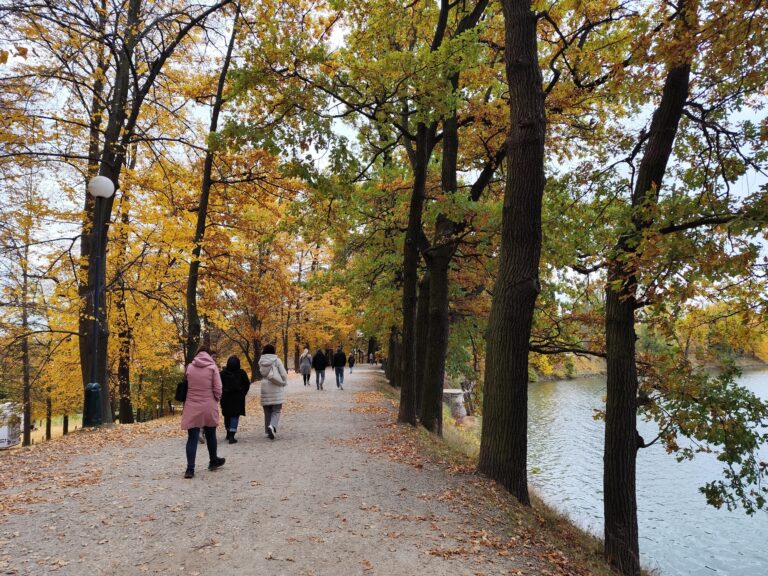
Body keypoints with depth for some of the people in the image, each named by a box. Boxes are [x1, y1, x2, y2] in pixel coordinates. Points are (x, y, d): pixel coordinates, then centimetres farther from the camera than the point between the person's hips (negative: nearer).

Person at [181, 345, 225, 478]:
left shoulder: (189, 367, 2)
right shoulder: (212, 367, -4)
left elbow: (185, 386, 4)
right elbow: (217, 388, -6)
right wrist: (215, 401, 8)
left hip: (192, 407, 1)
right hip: (208, 406, -1)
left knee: (192, 437, 3)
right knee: (210, 435, 17)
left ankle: (190, 468, -3)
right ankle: (213, 461, 33)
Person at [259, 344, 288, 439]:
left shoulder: (261, 361, 3)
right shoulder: (276, 360, -6)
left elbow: (260, 373, 4)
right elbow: (284, 374, -5)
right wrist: (283, 383, 11)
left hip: (265, 388, 3)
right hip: (276, 389, -3)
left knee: (267, 411, 14)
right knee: (276, 411, 0)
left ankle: (269, 431, 17)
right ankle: (272, 426, -23)